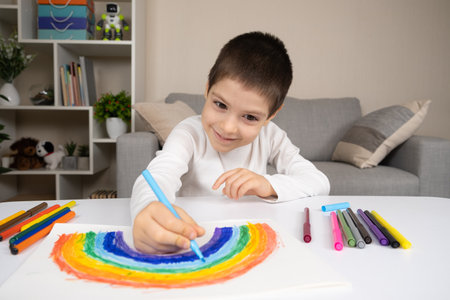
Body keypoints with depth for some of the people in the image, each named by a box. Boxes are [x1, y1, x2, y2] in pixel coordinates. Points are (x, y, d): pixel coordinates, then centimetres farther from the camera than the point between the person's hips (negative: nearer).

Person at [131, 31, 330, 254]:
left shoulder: (270, 136, -4)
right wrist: (149, 208, -53)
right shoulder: (189, 134, -13)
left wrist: (269, 185, -23)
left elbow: (320, 183, -7)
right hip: (191, 243, -1)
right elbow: (158, 175, -31)